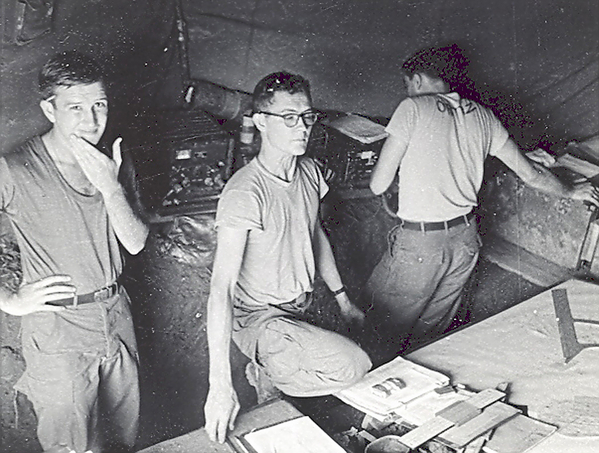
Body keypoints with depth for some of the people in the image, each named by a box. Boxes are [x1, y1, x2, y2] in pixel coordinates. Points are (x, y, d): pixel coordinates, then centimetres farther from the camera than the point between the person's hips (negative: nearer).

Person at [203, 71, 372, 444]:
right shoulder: (244, 193, -26)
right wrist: (220, 386, -34)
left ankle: (268, 373, 31)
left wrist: (343, 298, 17)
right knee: (354, 366, -21)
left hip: (302, 308, 7)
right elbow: (221, 287, -30)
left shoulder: (309, 171, -2)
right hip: (260, 319, -7)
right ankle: (265, 376, 1)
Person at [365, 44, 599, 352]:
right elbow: (529, 173, 13)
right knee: (432, 330, 23)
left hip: (419, 243, -6)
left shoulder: (413, 109, -10)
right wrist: (570, 192, 32)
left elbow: (378, 185, -11)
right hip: (465, 239, 6)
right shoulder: (482, 115, 6)